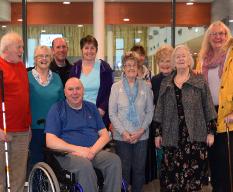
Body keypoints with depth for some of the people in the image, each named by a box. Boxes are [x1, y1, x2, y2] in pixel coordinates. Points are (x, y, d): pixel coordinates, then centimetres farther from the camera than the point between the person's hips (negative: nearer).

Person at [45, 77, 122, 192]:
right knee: (85, 165, -35)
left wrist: (92, 151, -10)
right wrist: (78, 149, -16)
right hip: (68, 153, -4)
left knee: (114, 160, -24)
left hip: (95, 151, 4)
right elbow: (50, 141, -7)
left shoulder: (91, 107, 18)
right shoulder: (57, 109, 4)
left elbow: (105, 135, 11)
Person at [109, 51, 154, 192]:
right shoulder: (116, 87, 1)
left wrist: (141, 130, -9)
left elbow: (150, 111, 3)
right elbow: (112, 113, -2)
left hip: (141, 136, 1)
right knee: (123, 169, 5)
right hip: (122, 136, -1)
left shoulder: (145, 87, 4)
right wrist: (123, 132, -11)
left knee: (139, 169, 9)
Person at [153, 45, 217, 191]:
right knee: (172, 175, 0)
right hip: (172, 136, 2)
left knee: (194, 173, -2)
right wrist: (158, 133, 8)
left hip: (195, 135, -2)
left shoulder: (200, 80, 5)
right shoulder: (166, 83, 11)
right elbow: (160, 109, 12)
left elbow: (208, 107, 3)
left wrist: (211, 131, -3)